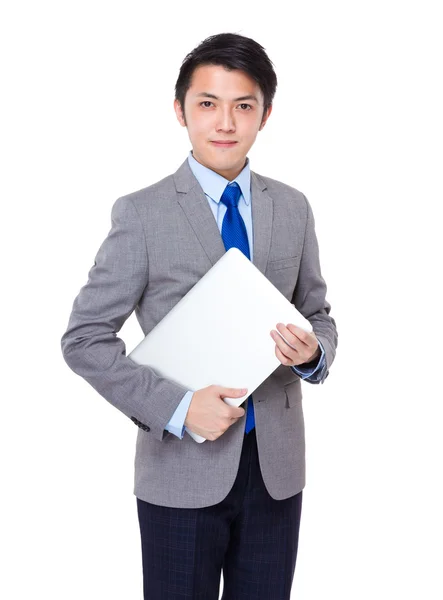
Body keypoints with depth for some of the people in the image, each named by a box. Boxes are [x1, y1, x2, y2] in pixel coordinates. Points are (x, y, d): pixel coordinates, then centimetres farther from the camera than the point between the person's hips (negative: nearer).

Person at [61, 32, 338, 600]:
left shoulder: (292, 208, 4)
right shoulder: (142, 213, -8)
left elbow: (318, 315, 13)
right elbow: (85, 339, -8)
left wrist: (313, 353, -11)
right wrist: (177, 407, -18)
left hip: (277, 467, 4)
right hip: (182, 471, -3)